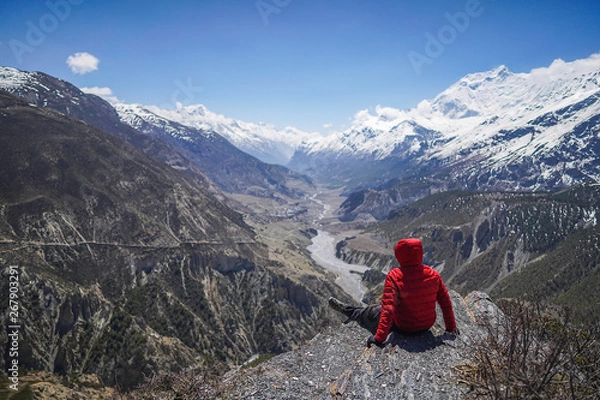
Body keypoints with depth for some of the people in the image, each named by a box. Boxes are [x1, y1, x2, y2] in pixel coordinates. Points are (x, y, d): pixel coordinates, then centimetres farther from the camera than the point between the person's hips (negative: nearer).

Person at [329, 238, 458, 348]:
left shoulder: (394, 276, -26)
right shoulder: (433, 274, -13)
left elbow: (388, 308, -28)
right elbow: (446, 303, -5)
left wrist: (379, 337, -24)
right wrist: (451, 327, 9)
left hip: (404, 327, -5)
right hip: (427, 325, 5)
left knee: (373, 311, 18)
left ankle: (350, 311, 43)